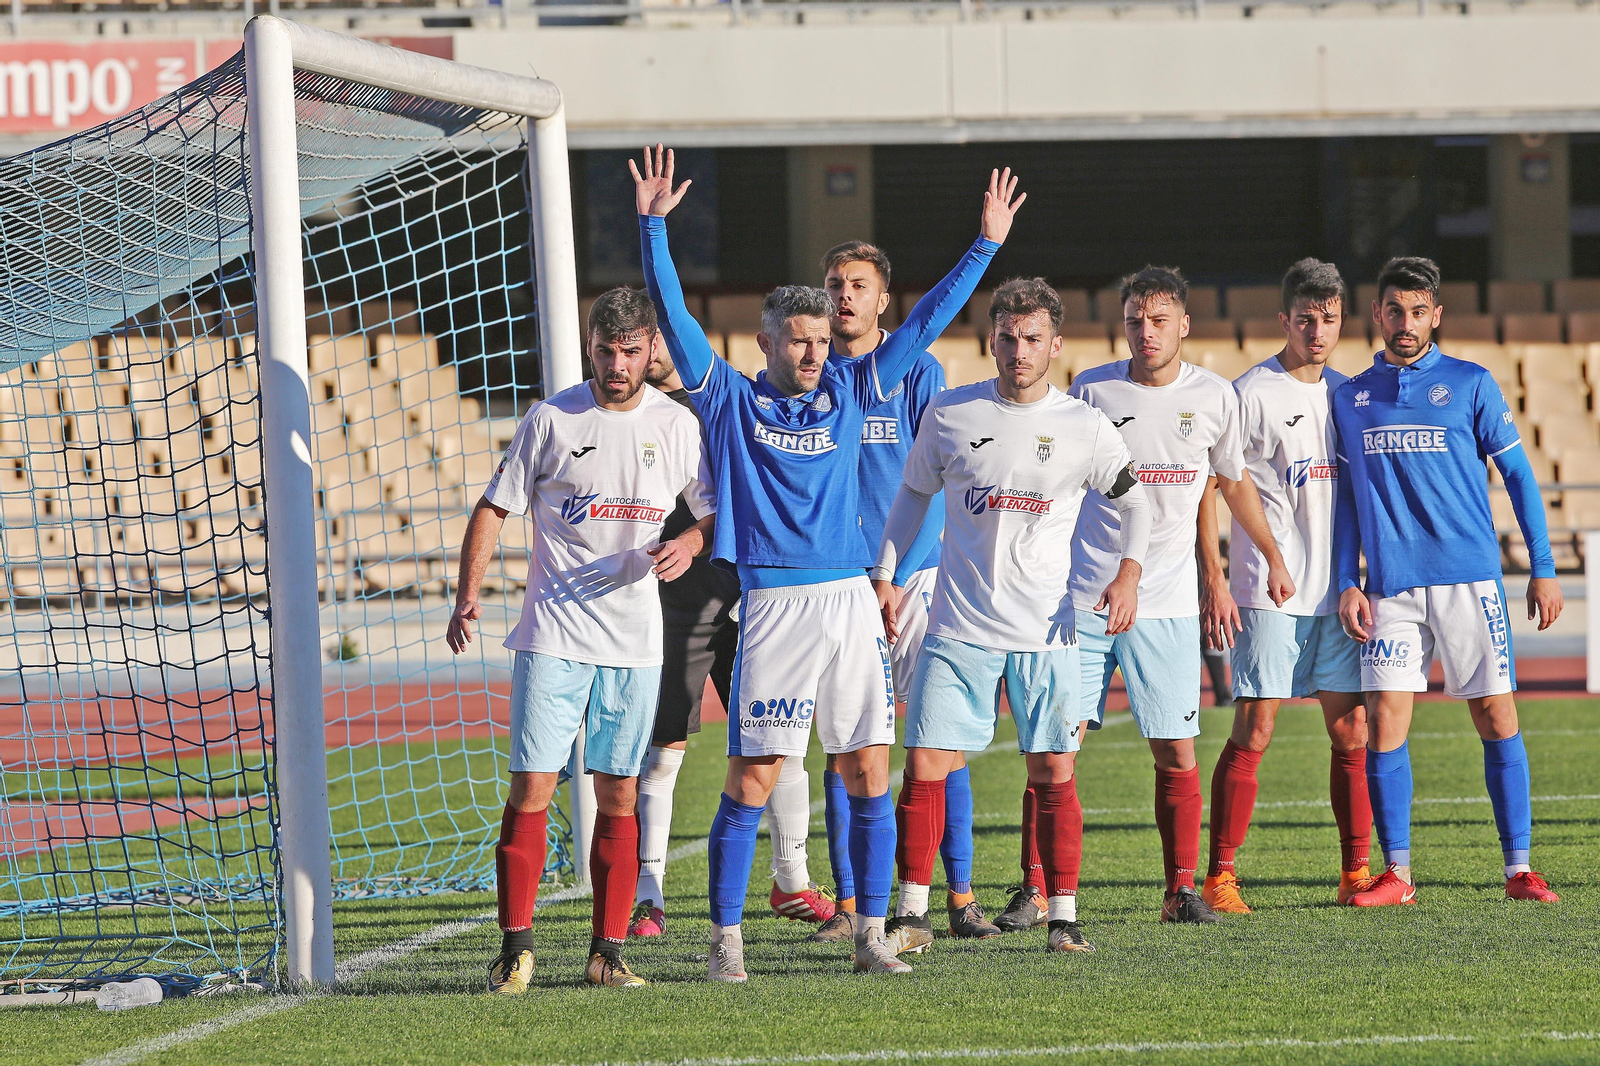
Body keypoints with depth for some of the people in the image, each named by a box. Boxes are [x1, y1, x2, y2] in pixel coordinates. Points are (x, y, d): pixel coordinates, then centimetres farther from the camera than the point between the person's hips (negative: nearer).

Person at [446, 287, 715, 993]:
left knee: (620, 797, 3)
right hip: (553, 636, -2)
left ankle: (607, 953, 9)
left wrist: (691, 545, -9)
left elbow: (716, 512, 13)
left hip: (635, 642, 2)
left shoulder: (677, 426, 4)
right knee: (530, 788, -8)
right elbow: (494, 508, 3)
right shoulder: (551, 420, -1)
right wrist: (468, 596, -9)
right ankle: (516, 948, -3)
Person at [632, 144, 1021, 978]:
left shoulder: (847, 393, 14)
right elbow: (673, 316, -1)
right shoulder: (730, 400, 5)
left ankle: (871, 934, 8)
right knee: (752, 778, -4)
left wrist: (986, 247, 15)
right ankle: (725, 939, 3)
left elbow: (924, 323, 16)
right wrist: (653, 227, -8)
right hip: (772, 605, -4)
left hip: (852, 599, 4)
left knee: (869, 773, 2)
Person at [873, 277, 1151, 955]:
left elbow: (1134, 502, 10)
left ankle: (1063, 917, 6)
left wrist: (1128, 573, -7)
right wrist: (884, 576, 9)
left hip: (1046, 632, -1)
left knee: (1054, 774, -1)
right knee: (925, 767, -4)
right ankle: (912, 909, 6)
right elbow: (914, 493, 15)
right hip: (958, 626, 1)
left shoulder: (1085, 427, 0)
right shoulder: (949, 415, 2)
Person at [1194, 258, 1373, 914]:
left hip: (1337, 591, 6)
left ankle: (1356, 873, 11)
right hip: (1267, 592, -6)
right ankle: (1219, 878, -6)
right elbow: (1205, 486, -6)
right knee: (1253, 732, -8)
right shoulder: (1250, 393, -5)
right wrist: (1214, 581, -13)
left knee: (1352, 731, 4)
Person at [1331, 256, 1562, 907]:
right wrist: (1347, 583, 6)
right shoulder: (1350, 397, 12)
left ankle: (1519, 869, 3)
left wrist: (1543, 568, 1)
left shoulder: (1469, 384, 5)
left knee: (1496, 718, -3)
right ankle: (1396, 873, 2)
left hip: (1469, 577, -2)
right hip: (1390, 586, 2)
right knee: (1384, 722, -5)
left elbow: (1518, 474, 6)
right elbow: (1346, 494, 16)